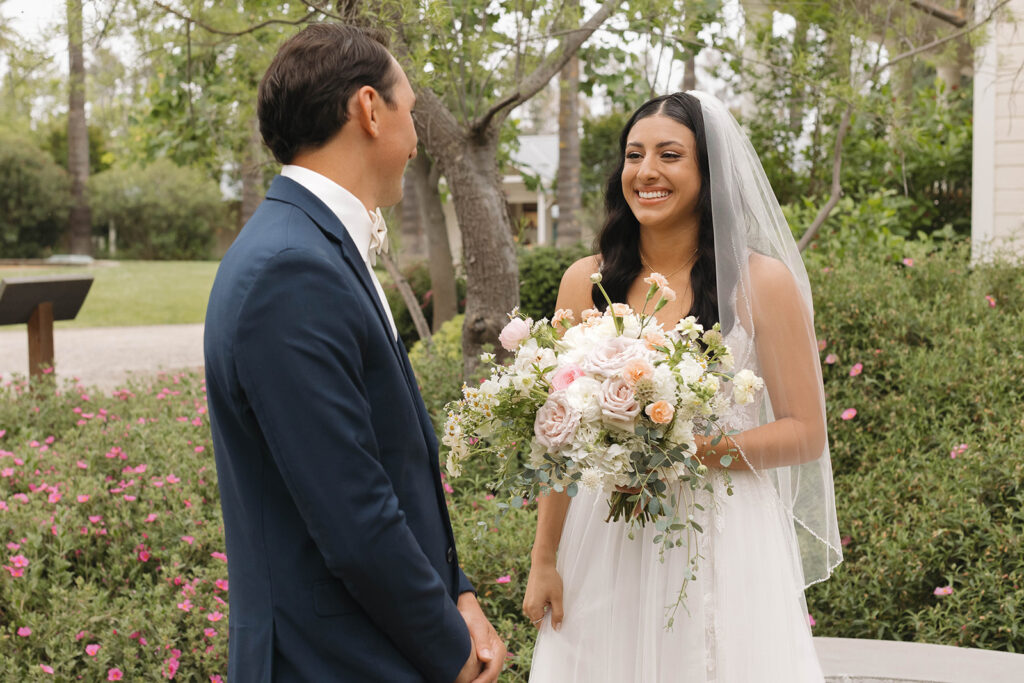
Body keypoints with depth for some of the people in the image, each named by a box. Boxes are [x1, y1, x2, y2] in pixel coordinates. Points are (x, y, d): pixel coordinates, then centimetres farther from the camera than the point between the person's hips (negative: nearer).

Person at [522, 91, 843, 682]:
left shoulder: (761, 281, -4)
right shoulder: (586, 283, 4)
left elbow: (806, 434, -3)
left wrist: (703, 450, -18)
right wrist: (543, 560, 4)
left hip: (721, 546, -2)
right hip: (607, 545, 2)